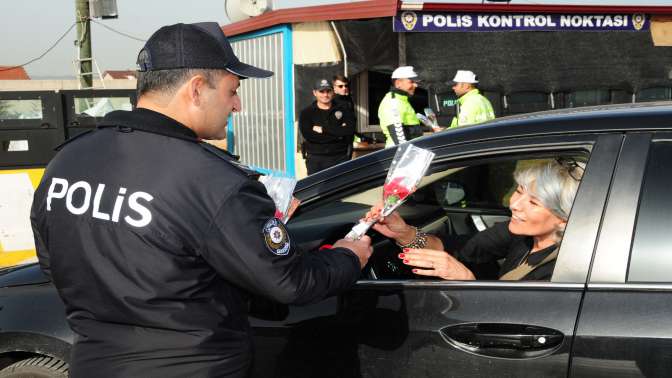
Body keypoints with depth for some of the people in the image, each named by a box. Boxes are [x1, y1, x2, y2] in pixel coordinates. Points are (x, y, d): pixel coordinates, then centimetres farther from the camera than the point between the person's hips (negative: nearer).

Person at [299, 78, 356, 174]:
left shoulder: (343, 109, 8)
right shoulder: (306, 112, 6)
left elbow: (350, 130, -8)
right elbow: (308, 135, -10)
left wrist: (324, 129, -10)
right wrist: (338, 134, -9)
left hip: (340, 157, 0)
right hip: (315, 159, 0)